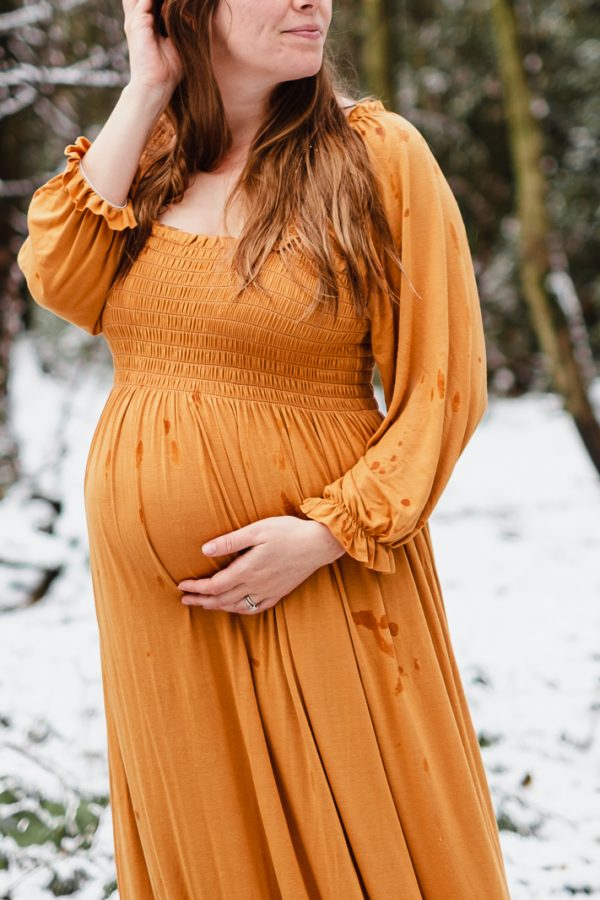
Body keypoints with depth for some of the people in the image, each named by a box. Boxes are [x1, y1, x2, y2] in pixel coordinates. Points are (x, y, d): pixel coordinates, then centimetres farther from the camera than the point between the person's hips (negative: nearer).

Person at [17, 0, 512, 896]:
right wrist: (146, 92, -9)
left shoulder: (379, 152, -7)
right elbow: (61, 281, -11)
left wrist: (328, 534, -18)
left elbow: (443, 386, -8)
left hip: (319, 577, -4)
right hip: (153, 586, 4)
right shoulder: (149, 155, 7)